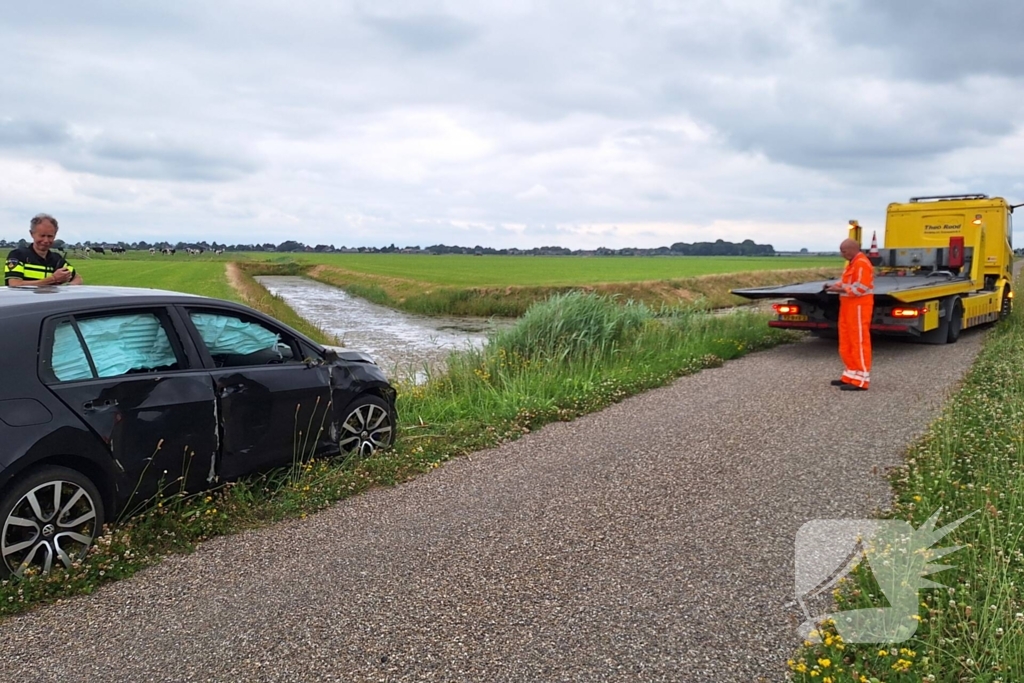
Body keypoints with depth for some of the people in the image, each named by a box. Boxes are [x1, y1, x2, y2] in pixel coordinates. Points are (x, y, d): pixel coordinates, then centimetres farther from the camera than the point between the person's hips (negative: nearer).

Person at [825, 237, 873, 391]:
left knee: (859, 342, -7)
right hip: (849, 306, 11)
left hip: (859, 307, -11)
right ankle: (851, 376, 20)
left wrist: (840, 290, -20)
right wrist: (835, 285, 5)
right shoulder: (852, 263, 17)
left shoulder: (862, 264, -16)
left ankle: (861, 380, -4)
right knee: (847, 343, 13)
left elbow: (860, 288, -23)